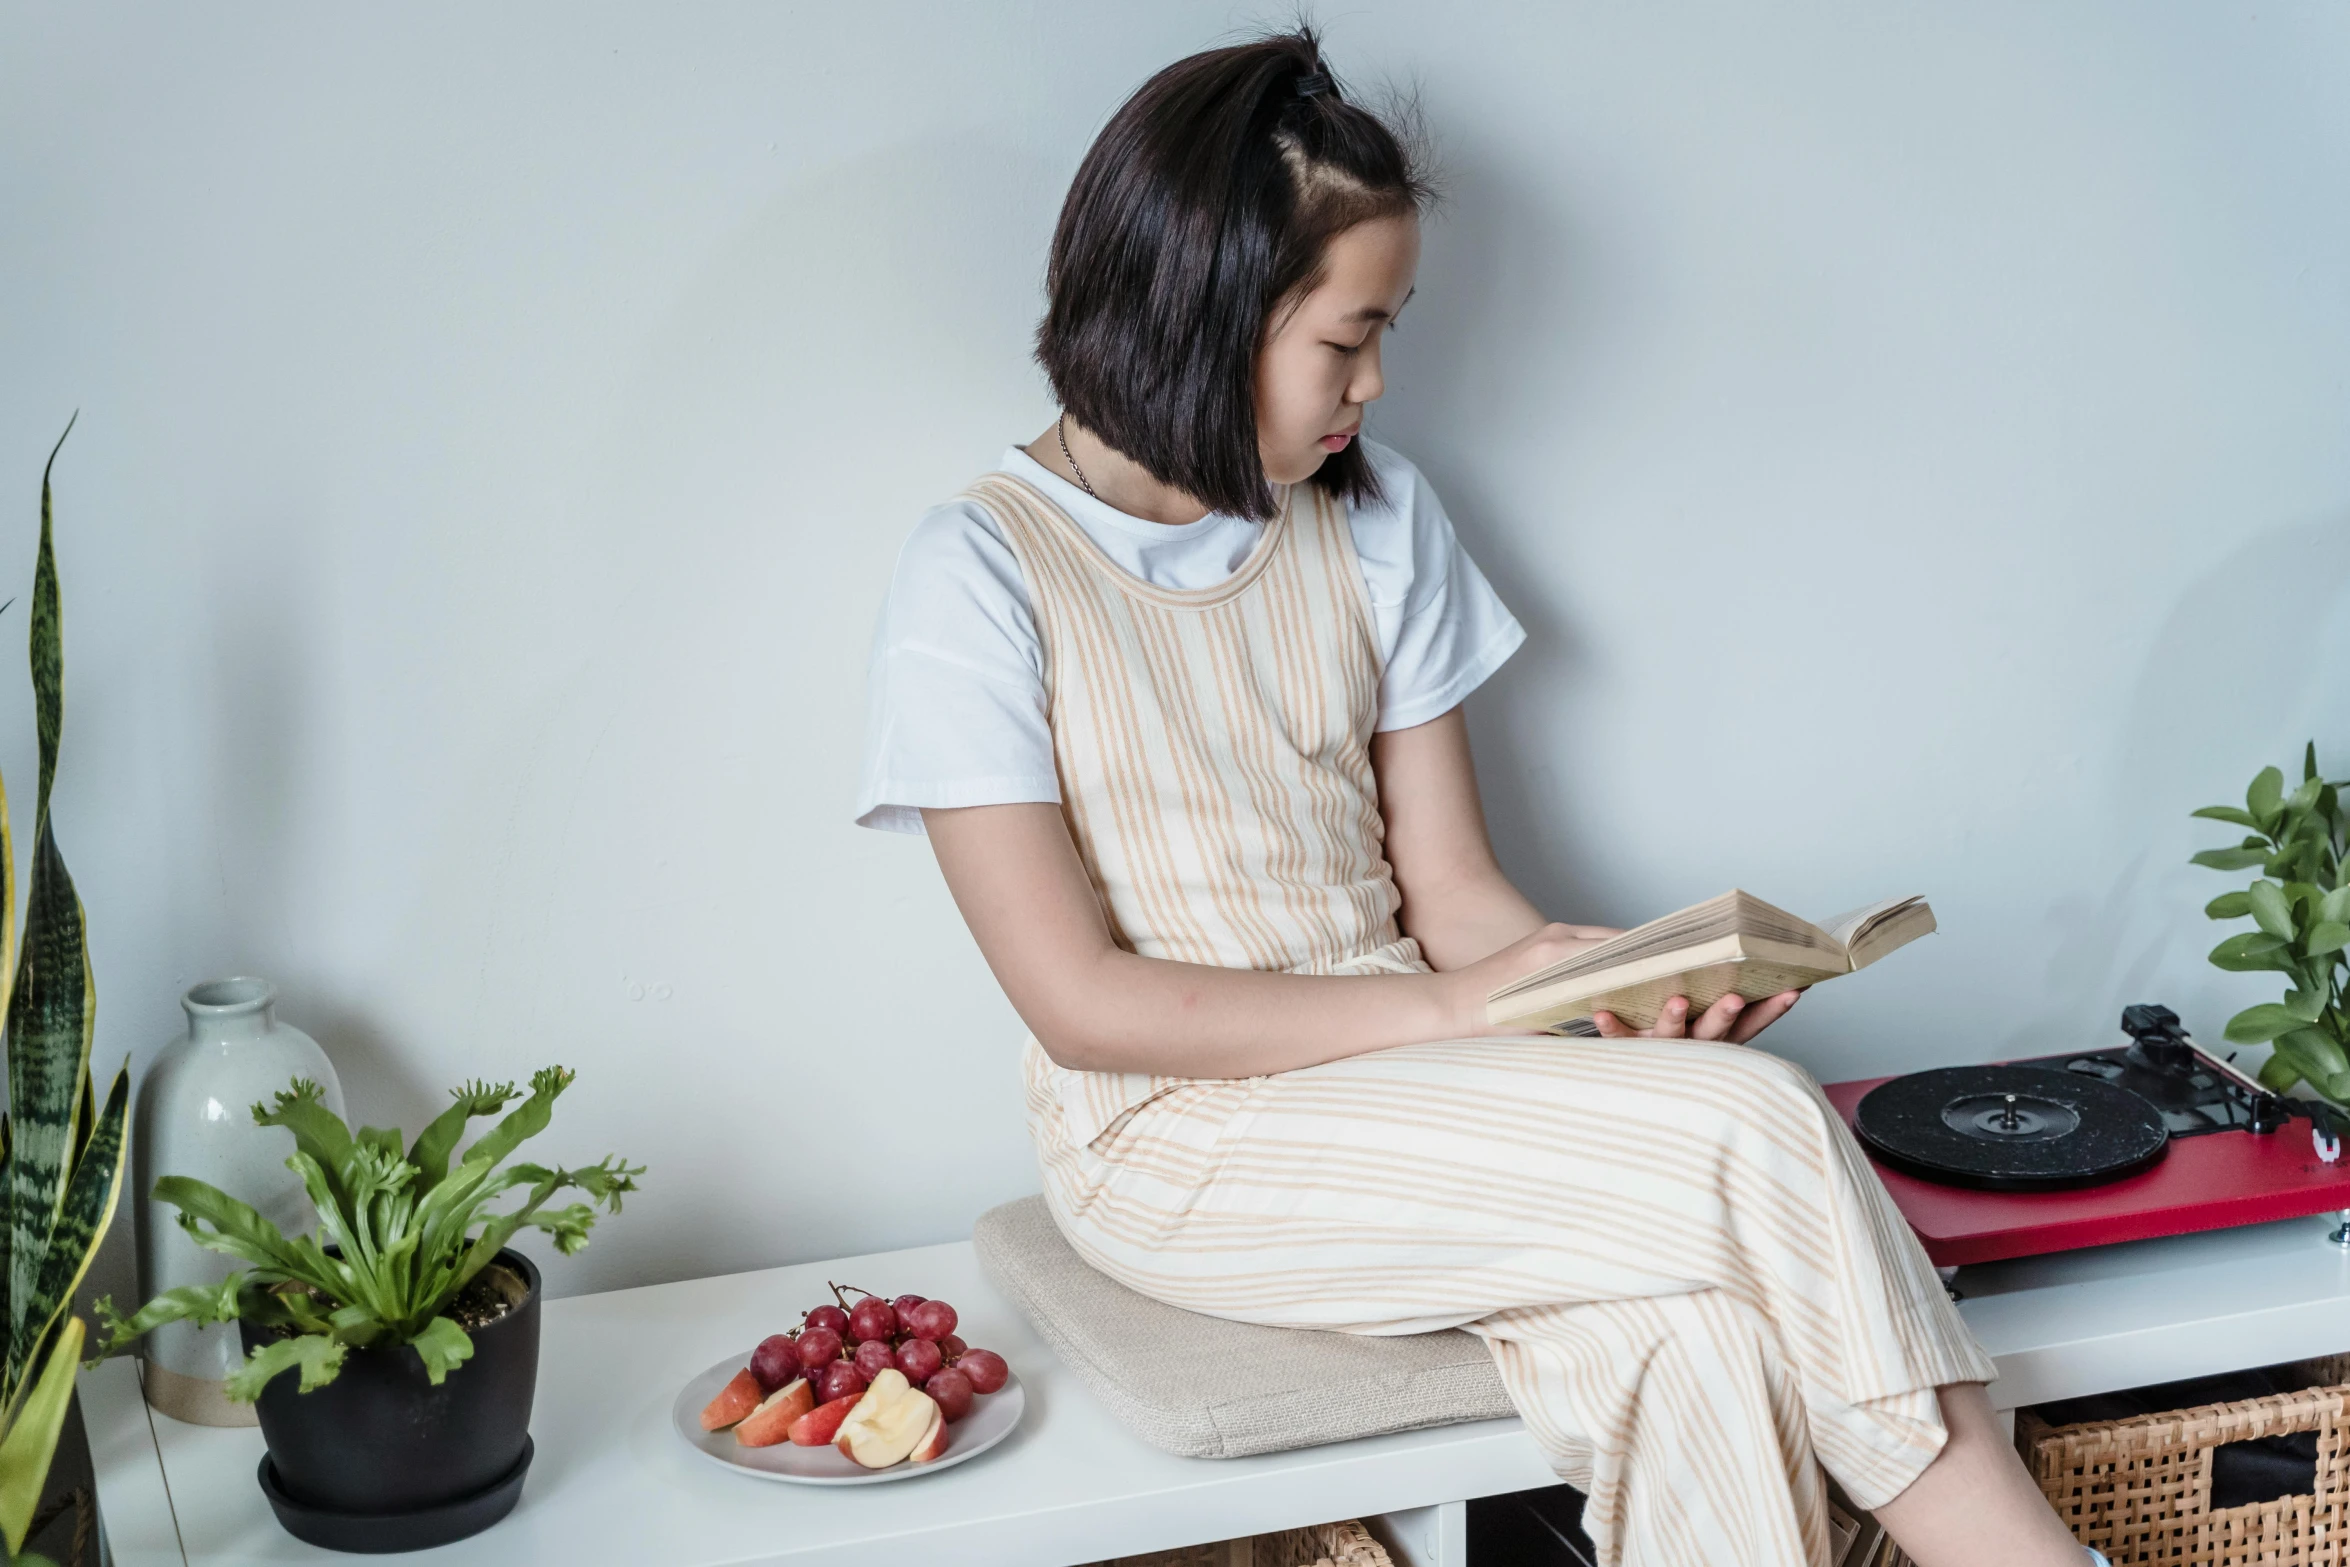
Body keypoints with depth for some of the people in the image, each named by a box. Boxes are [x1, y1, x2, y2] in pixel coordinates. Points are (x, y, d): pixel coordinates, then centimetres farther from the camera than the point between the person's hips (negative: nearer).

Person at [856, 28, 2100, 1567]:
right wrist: (1452, 1006, -17)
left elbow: (1451, 886, 7)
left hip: (1396, 1076, 5)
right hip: (1181, 1138, -5)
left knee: (1689, 1333, -28)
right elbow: (1083, 1000, -13)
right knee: (1754, 1129, -24)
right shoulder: (981, 575, -9)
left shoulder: (1375, 520, 9)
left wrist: (1617, 994, -14)